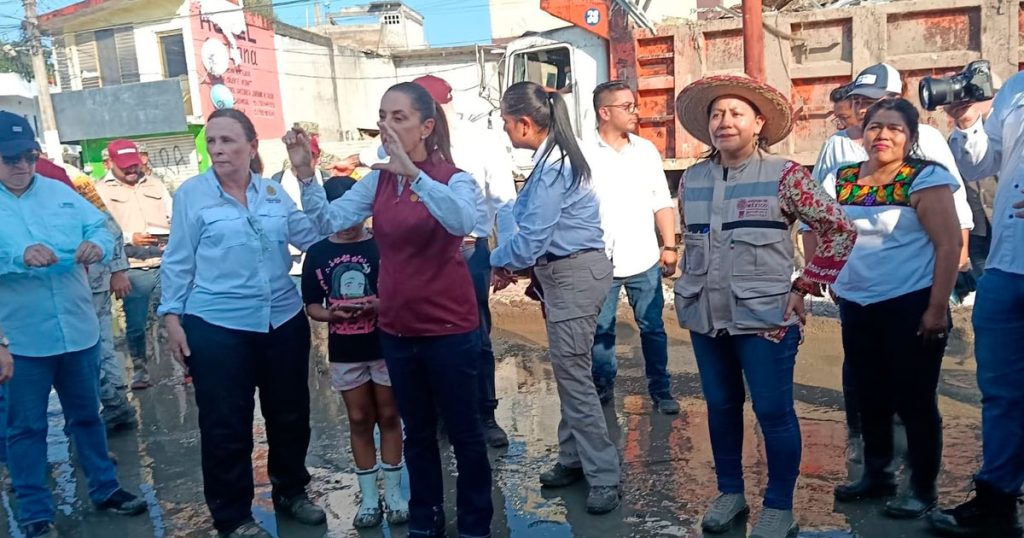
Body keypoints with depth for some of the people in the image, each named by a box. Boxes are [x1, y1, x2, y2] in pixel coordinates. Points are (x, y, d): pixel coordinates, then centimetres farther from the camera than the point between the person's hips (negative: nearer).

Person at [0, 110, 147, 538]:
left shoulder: (60, 192, 7)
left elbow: (100, 226, 1)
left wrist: (97, 245, -21)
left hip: (78, 328, 3)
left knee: (87, 415, 17)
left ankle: (105, 489, 33)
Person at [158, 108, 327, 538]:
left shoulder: (274, 191, 6)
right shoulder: (191, 193, -3)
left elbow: (314, 236, 8)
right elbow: (177, 261, -1)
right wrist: (172, 316, -4)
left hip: (284, 321, 4)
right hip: (217, 327, -3)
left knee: (290, 413, 15)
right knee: (226, 425, 5)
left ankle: (291, 491, 36)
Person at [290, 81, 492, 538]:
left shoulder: (454, 178, -12)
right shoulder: (377, 180, 4)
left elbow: (462, 221, -34)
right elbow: (330, 219, -5)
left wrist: (413, 174, -43)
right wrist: (304, 173, -18)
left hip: (449, 329, -5)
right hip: (396, 329, 5)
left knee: (464, 432, 10)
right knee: (417, 432, 19)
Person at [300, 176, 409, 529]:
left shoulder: (382, 246, -7)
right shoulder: (318, 253, 1)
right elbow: (312, 305, 4)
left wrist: (379, 304, -23)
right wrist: (331, 313, -16)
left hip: (385, 345, -2)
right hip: (345, 351, 2)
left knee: (388, 417, 9)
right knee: (359, 420, 11)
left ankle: (394, 492, 21)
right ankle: (369, 496, 23)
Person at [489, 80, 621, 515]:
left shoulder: (552, 167, -20)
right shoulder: (553, 158, 10)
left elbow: (532, 236, -20)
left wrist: (498, 260, -2)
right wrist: (515, 262, 4)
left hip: (574, 275, -10)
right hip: (564, 272, 10)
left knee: (573, 373, -4)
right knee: (568, 370, 17)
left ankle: (604, 477, 7)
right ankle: (574, 458, 31)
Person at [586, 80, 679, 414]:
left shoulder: (646, 150, 7)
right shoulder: (583, 154, -4)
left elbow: (662, 202, 9)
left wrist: (669, 246, 3)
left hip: (644, 259, 3)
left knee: (652, 327, 9)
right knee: (601, 330, 10)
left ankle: (660, 390, 21)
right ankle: (602, 386, 27)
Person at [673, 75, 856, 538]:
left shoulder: (783, 175, -7)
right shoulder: (691, 180, 7)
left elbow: (840, 229, -6)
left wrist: (804, 287, -8)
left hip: (765, 318, -4)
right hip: (706, 319, 5)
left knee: (773, 412, 2)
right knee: (720, 407, 14)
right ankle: (730, 492, 32)